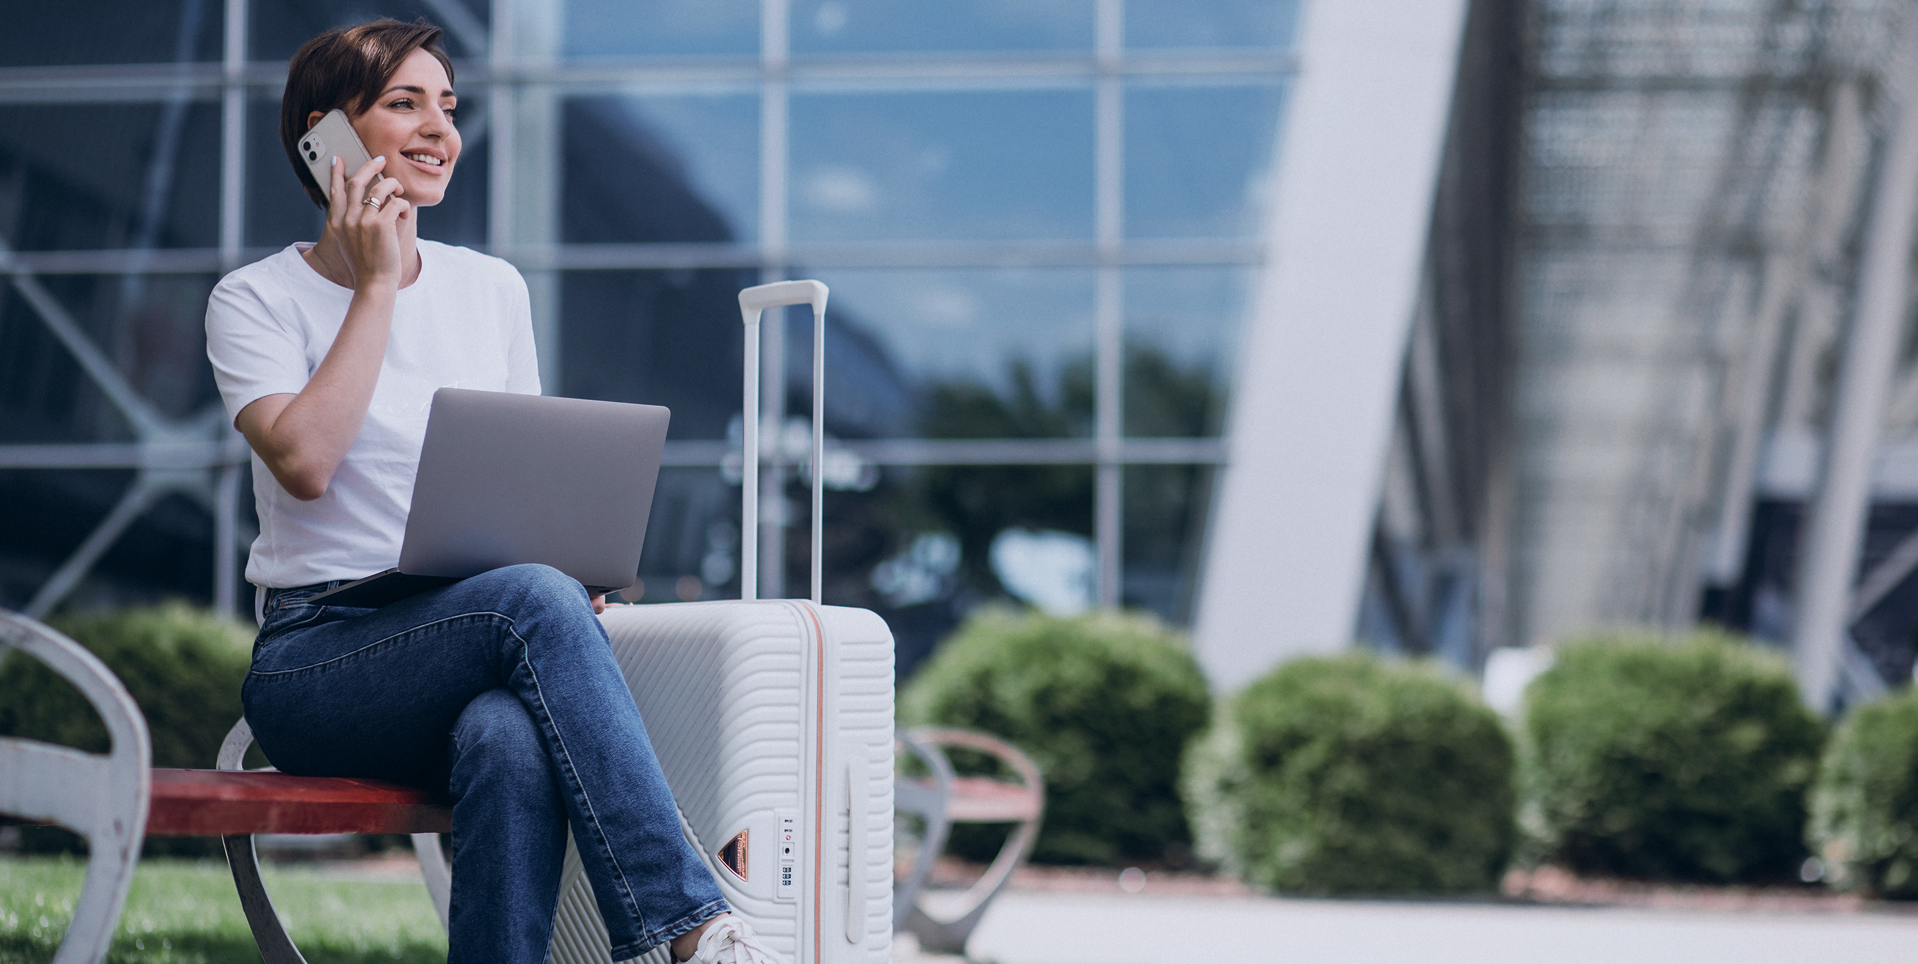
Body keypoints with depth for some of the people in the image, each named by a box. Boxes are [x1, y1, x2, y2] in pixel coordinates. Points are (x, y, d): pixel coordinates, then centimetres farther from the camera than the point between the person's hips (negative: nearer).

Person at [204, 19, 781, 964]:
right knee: (536, 598, -34)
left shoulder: (491, 287, 15)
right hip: (317, 656, -3)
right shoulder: (257, 300, 3)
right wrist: (377, 284, -9)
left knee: (509, 739, -36)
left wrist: (574, 563, -5)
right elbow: (304, 461, -16)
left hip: (475, 654, 3)